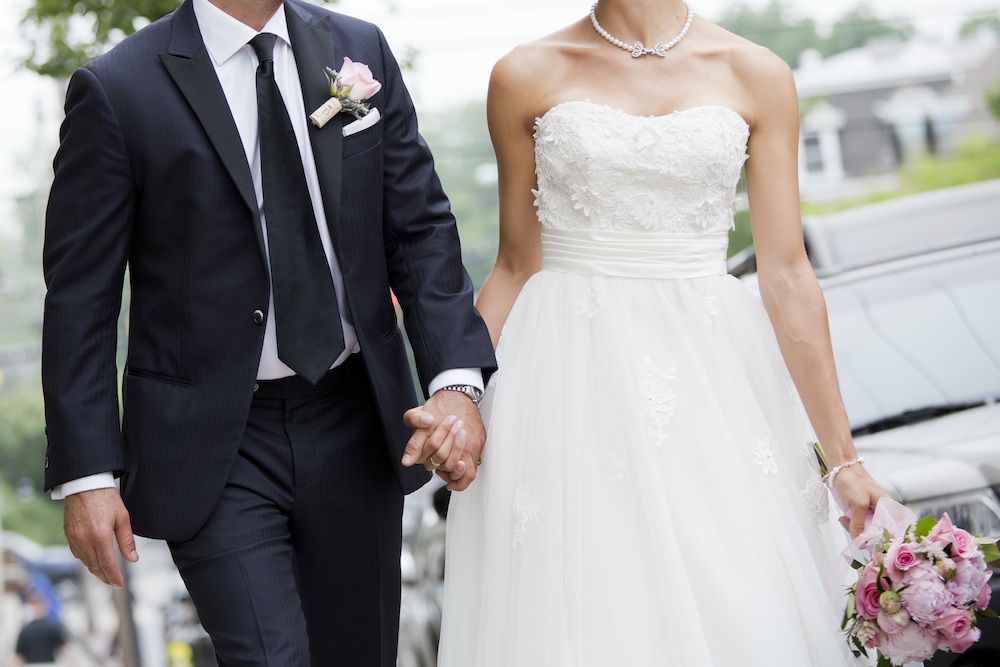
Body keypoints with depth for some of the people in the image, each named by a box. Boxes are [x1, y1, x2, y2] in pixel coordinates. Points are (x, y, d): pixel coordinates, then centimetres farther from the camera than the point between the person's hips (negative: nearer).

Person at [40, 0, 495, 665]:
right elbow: (81, 296, -7)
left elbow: (420, 227, 3)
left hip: (355, 432, 4)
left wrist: (456, 380, -12)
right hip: (215, 443, -4)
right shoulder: (117, 88, -8)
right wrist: (86, 473, -11)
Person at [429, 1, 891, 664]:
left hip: (714, 374, 1)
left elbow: (787, 274, 1)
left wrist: (841, 454, -1)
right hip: (570, 379, 0)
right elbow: (516, 266, 8)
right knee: (581, 604, -1)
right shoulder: (527, 77, 2)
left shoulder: (756, 75, 2)